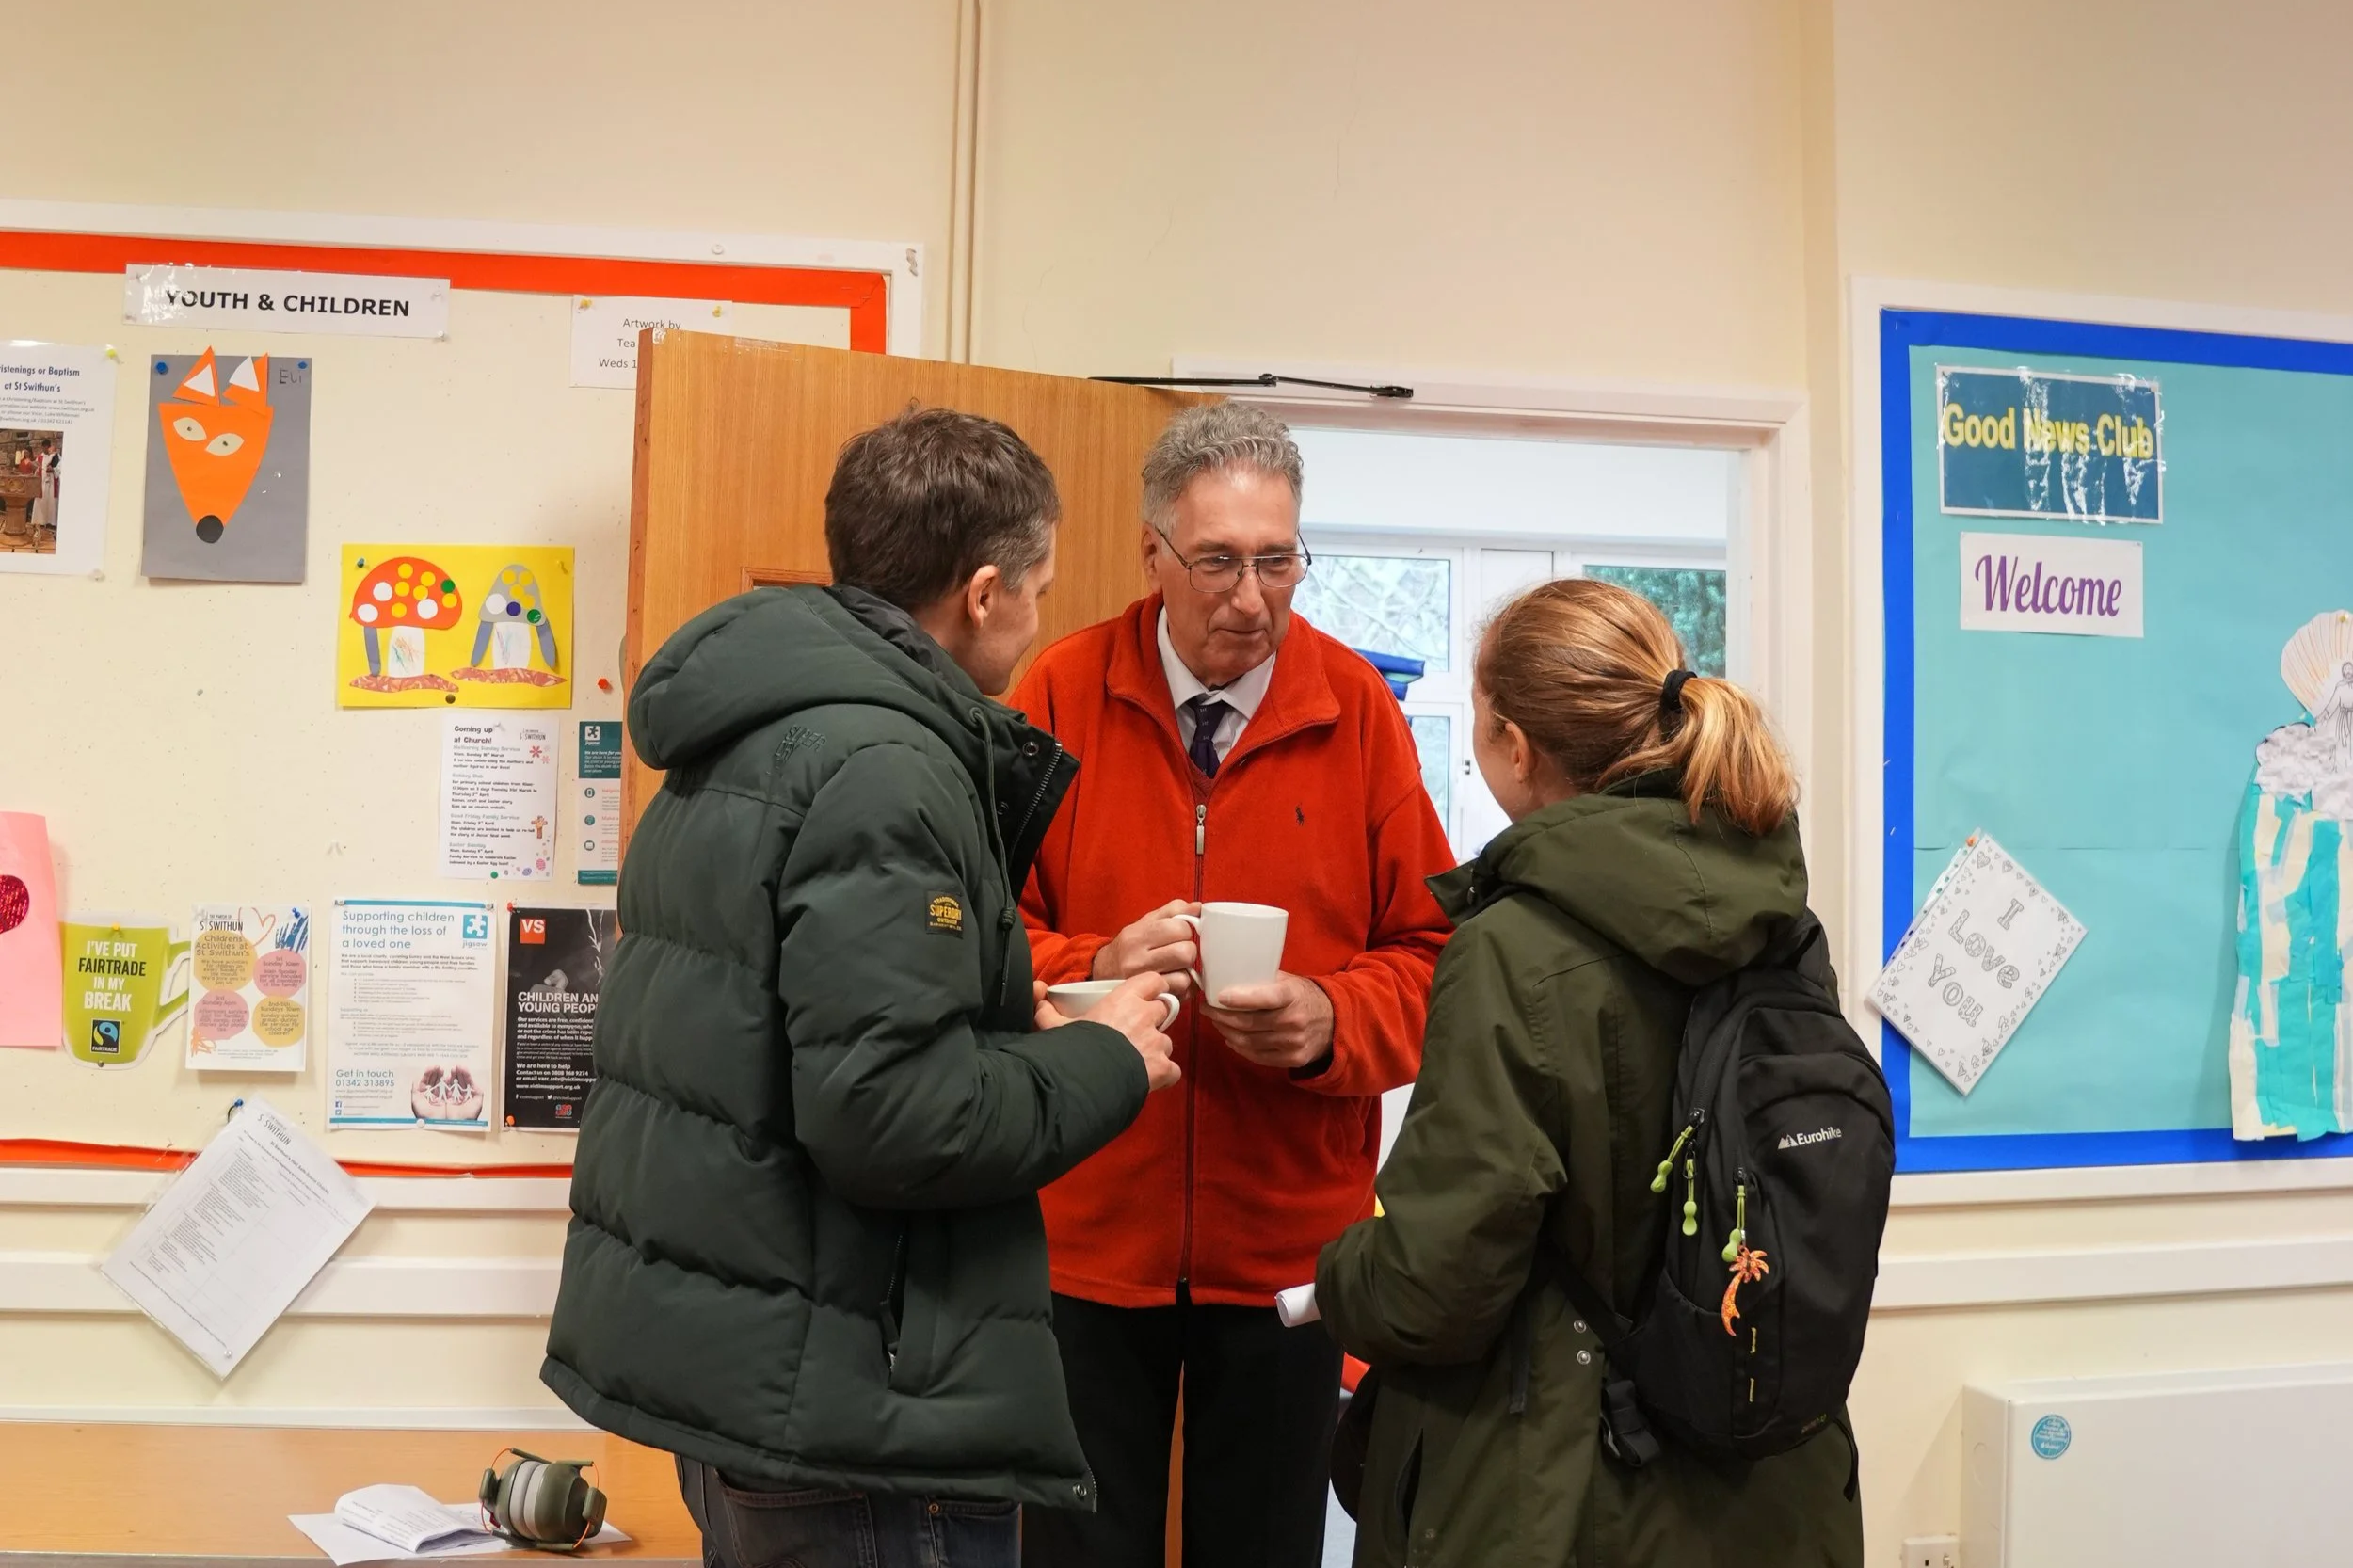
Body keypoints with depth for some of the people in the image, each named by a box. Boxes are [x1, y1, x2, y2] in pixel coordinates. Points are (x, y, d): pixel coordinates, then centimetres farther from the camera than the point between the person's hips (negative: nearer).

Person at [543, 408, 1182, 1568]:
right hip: (843, 1396, -9)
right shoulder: (884, 768, -21)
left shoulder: (749, 739, 8)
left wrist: (1004, 1025, 10)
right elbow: (891, 1119, -26)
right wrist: (1106, 1062, -11)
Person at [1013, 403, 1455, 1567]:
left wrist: (1332, 1019, -18)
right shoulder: (1059, 696, -4)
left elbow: (1429, 948, 1)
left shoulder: (1357, 710, -2)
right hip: (1085, 1238, 0)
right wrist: (1096, 972, -21)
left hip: (1286, 1242, 1)